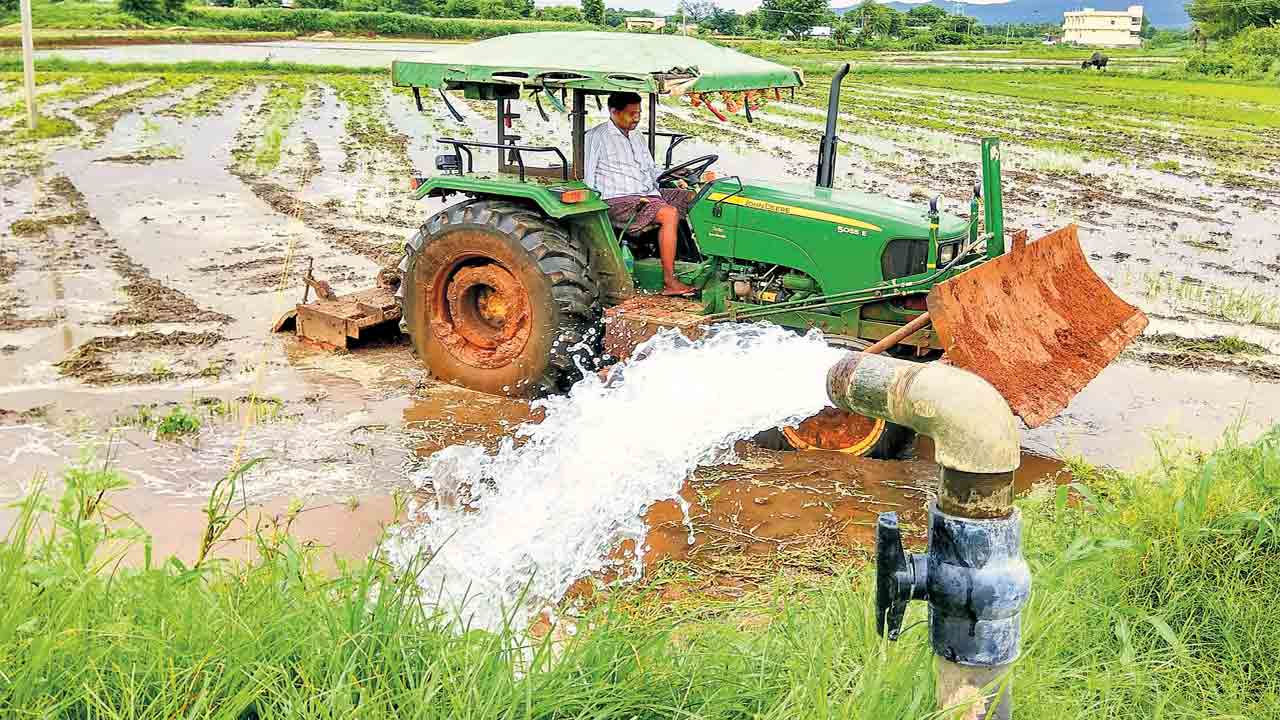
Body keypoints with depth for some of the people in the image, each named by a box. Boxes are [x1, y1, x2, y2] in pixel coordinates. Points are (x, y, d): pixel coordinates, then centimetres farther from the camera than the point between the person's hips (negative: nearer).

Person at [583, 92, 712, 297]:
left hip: (649, 194, 8)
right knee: (669, 213, -30)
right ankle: (669, 282, -29)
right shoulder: (597, 137, -3)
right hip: (618, 200, -8)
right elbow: (586, 175, -7)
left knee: (694, 198, -6)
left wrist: (674, 181, 9)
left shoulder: (638, 137, 21)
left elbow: (652, 169, 26)